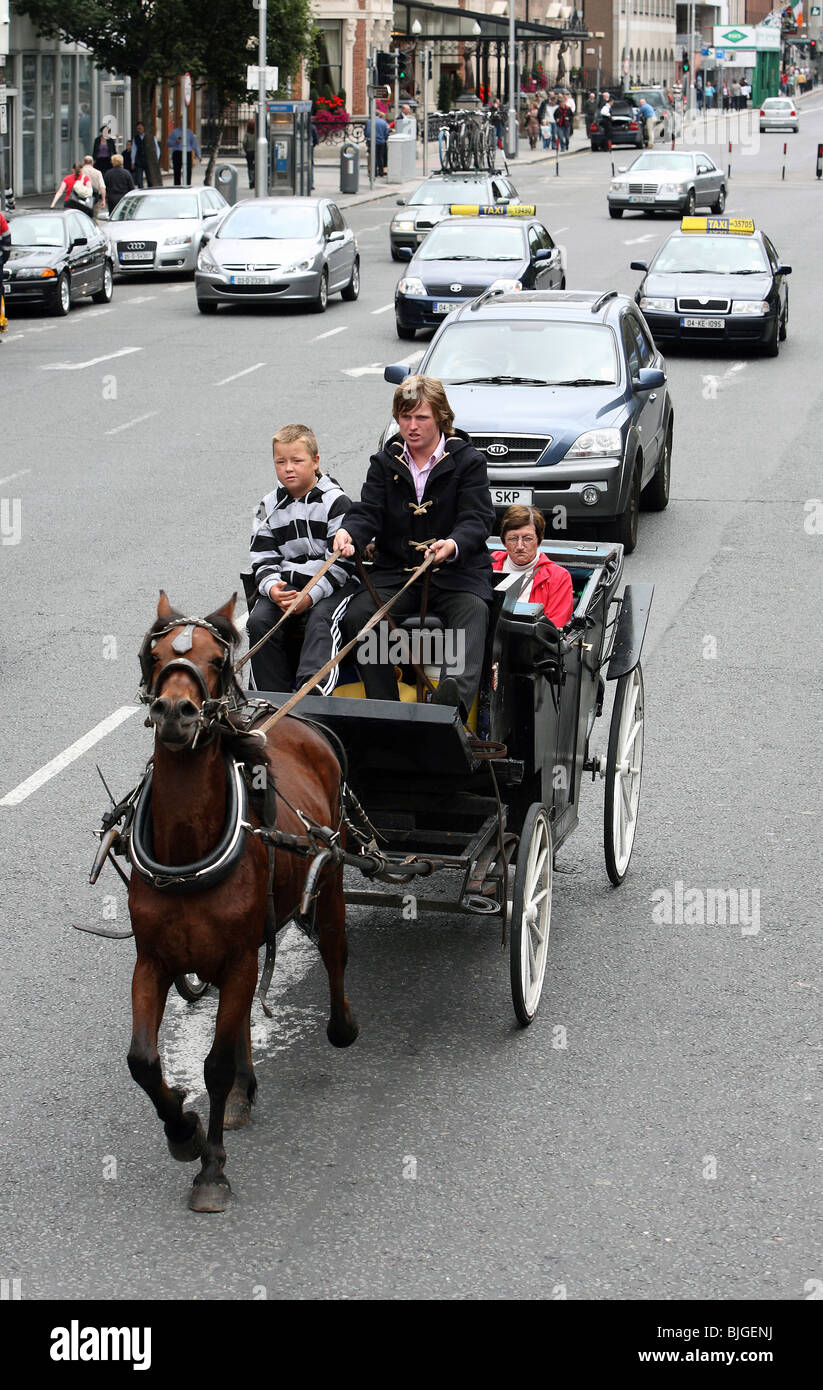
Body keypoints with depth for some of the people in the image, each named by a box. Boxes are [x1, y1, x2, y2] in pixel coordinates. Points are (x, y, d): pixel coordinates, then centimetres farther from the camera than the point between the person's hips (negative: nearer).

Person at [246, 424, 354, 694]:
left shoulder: (335, 502, -3)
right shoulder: (270, 507, 11)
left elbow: (340, 562, -8)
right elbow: (263, 559, 9)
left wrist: (310, 595, -21)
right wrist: (272, 587, -15)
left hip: (329, 585, -4)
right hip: (284, 586, 4)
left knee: (321, 621, -33)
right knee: (259, 622, -21)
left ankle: (313, 691, -50)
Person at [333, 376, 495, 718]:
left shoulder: (468, 460, 2)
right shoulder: (384, 462, 13)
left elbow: (477, 520, -9)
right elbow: (368, 511, 2)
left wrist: (453, 545, -33)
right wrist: (349, 534, -24)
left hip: (456, 569, -3)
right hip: (396, 571, 3)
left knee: (472, 610, -35)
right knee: (358, 613, -24)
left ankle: (457, 693, -60)